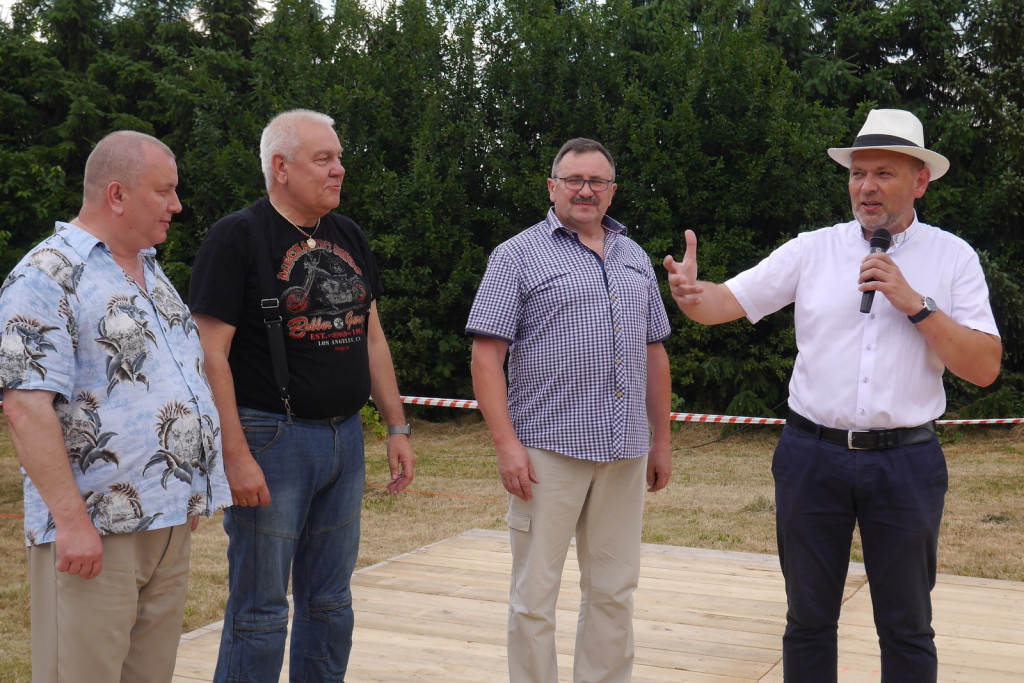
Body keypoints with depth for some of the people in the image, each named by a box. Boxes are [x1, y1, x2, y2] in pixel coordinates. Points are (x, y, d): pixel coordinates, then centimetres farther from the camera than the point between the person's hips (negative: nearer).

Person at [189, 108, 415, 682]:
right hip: (272, 440, -7)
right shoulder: (237, 237, -9)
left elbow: (373, 339, 17)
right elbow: (212, 355, -14)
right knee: (261, 611, 1)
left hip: (345, 437, 7)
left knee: (331, 602, 15)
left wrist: (398, 427, 12)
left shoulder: (349, 238, 12)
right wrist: (237, 456, -20)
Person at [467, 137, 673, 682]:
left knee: (614, 591, 12)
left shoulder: (635, 259, 16)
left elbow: (654, 353, 19)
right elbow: (487, 355, -7)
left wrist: (661, 440, 15)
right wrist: (506, 443, -15)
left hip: (625, 453, 5)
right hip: (549, 451, -5)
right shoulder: (519, 255, -1)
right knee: (535, 593, 2)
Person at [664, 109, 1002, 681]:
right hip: (813, 456, 1)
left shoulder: (952, 257, 0)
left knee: (907, 626, 11)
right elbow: (730, 301, -4)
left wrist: (915, 303, -16)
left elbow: (985, 368, -6)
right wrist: (694, 295, -27)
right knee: (809, 620, 12)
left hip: (906, 461, -1)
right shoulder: (813, 250, 2)